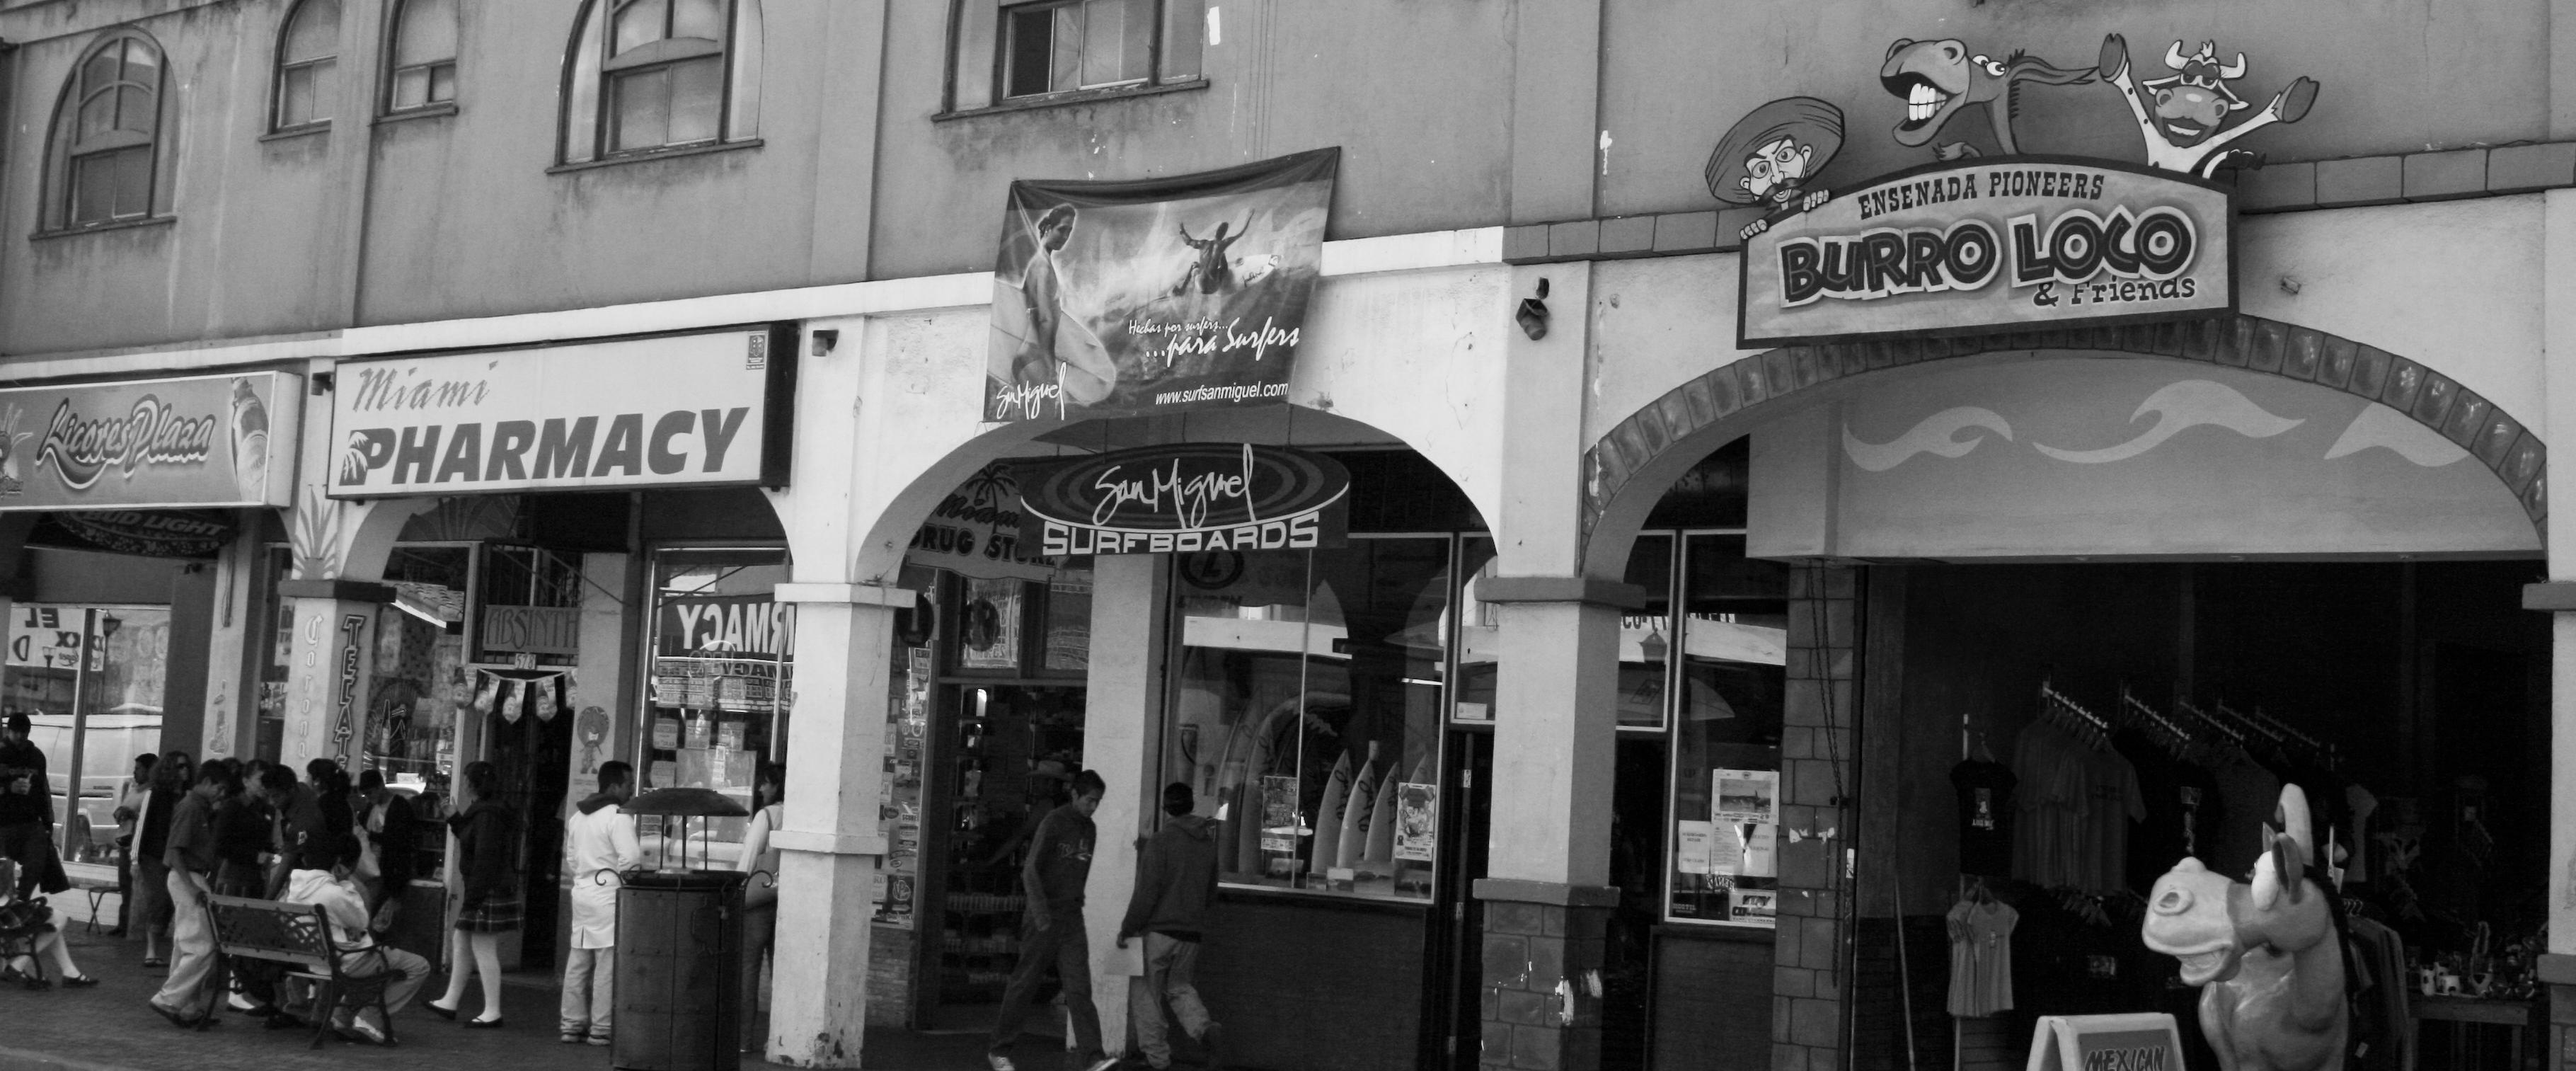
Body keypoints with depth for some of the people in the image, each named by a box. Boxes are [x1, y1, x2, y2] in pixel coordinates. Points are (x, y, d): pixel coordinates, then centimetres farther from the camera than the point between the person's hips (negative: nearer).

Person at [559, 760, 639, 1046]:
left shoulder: (577, 816, 16)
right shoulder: (619, 817, -12)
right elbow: (631, 859, -22)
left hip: (582, 892, 8)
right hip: (609, 896, -8)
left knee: (578, 963, 11)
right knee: (608, 964, -4)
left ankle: (572, 1024, 14)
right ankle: (601, 1028, -2)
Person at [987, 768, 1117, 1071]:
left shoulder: (1090, 829, 11)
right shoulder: (1054, 823, -9)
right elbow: (1030, 870, -13)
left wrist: (1075, 904, 15)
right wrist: (1040, 913, -20)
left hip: (1072, 919, 5)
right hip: (1044, 918, -5)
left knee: (1079, 989, -6)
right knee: (1024, 984, 4)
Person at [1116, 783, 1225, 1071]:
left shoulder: (1161, 842, -12)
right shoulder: (1208, 844, 7)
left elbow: (1146, 893, -14)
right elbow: (1211, 894, 17)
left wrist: (1127, 929, -5)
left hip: (1159, 930, -6)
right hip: (1193, 932, 6)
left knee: (1146, 996, 6)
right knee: (1181, 987, 19)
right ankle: (1204, 1028, -8)